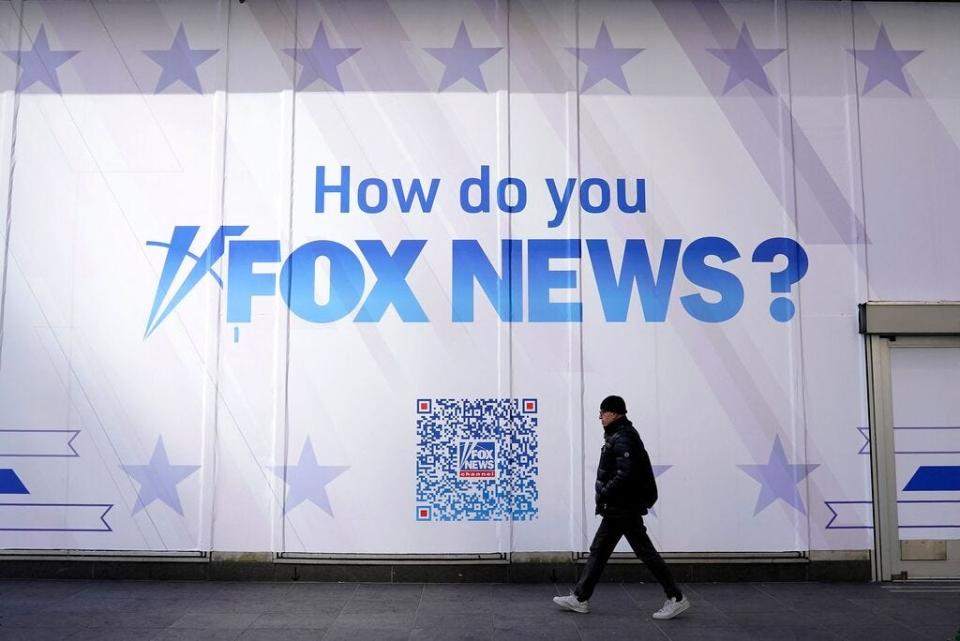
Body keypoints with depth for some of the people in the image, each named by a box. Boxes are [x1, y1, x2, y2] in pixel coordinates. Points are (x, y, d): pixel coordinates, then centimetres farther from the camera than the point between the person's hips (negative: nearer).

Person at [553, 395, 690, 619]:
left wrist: (604, 495, -20)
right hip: (617, 509, 11)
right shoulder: (617, 436, 14)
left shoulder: (622, 439, -18)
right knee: (598, 551, 12)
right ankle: (580, 599, 18)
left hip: (623, 508, -11)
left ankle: (676, 598, 8)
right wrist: (605, 498, 15)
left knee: (645, 551, -2)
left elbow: (625, 474, -28)